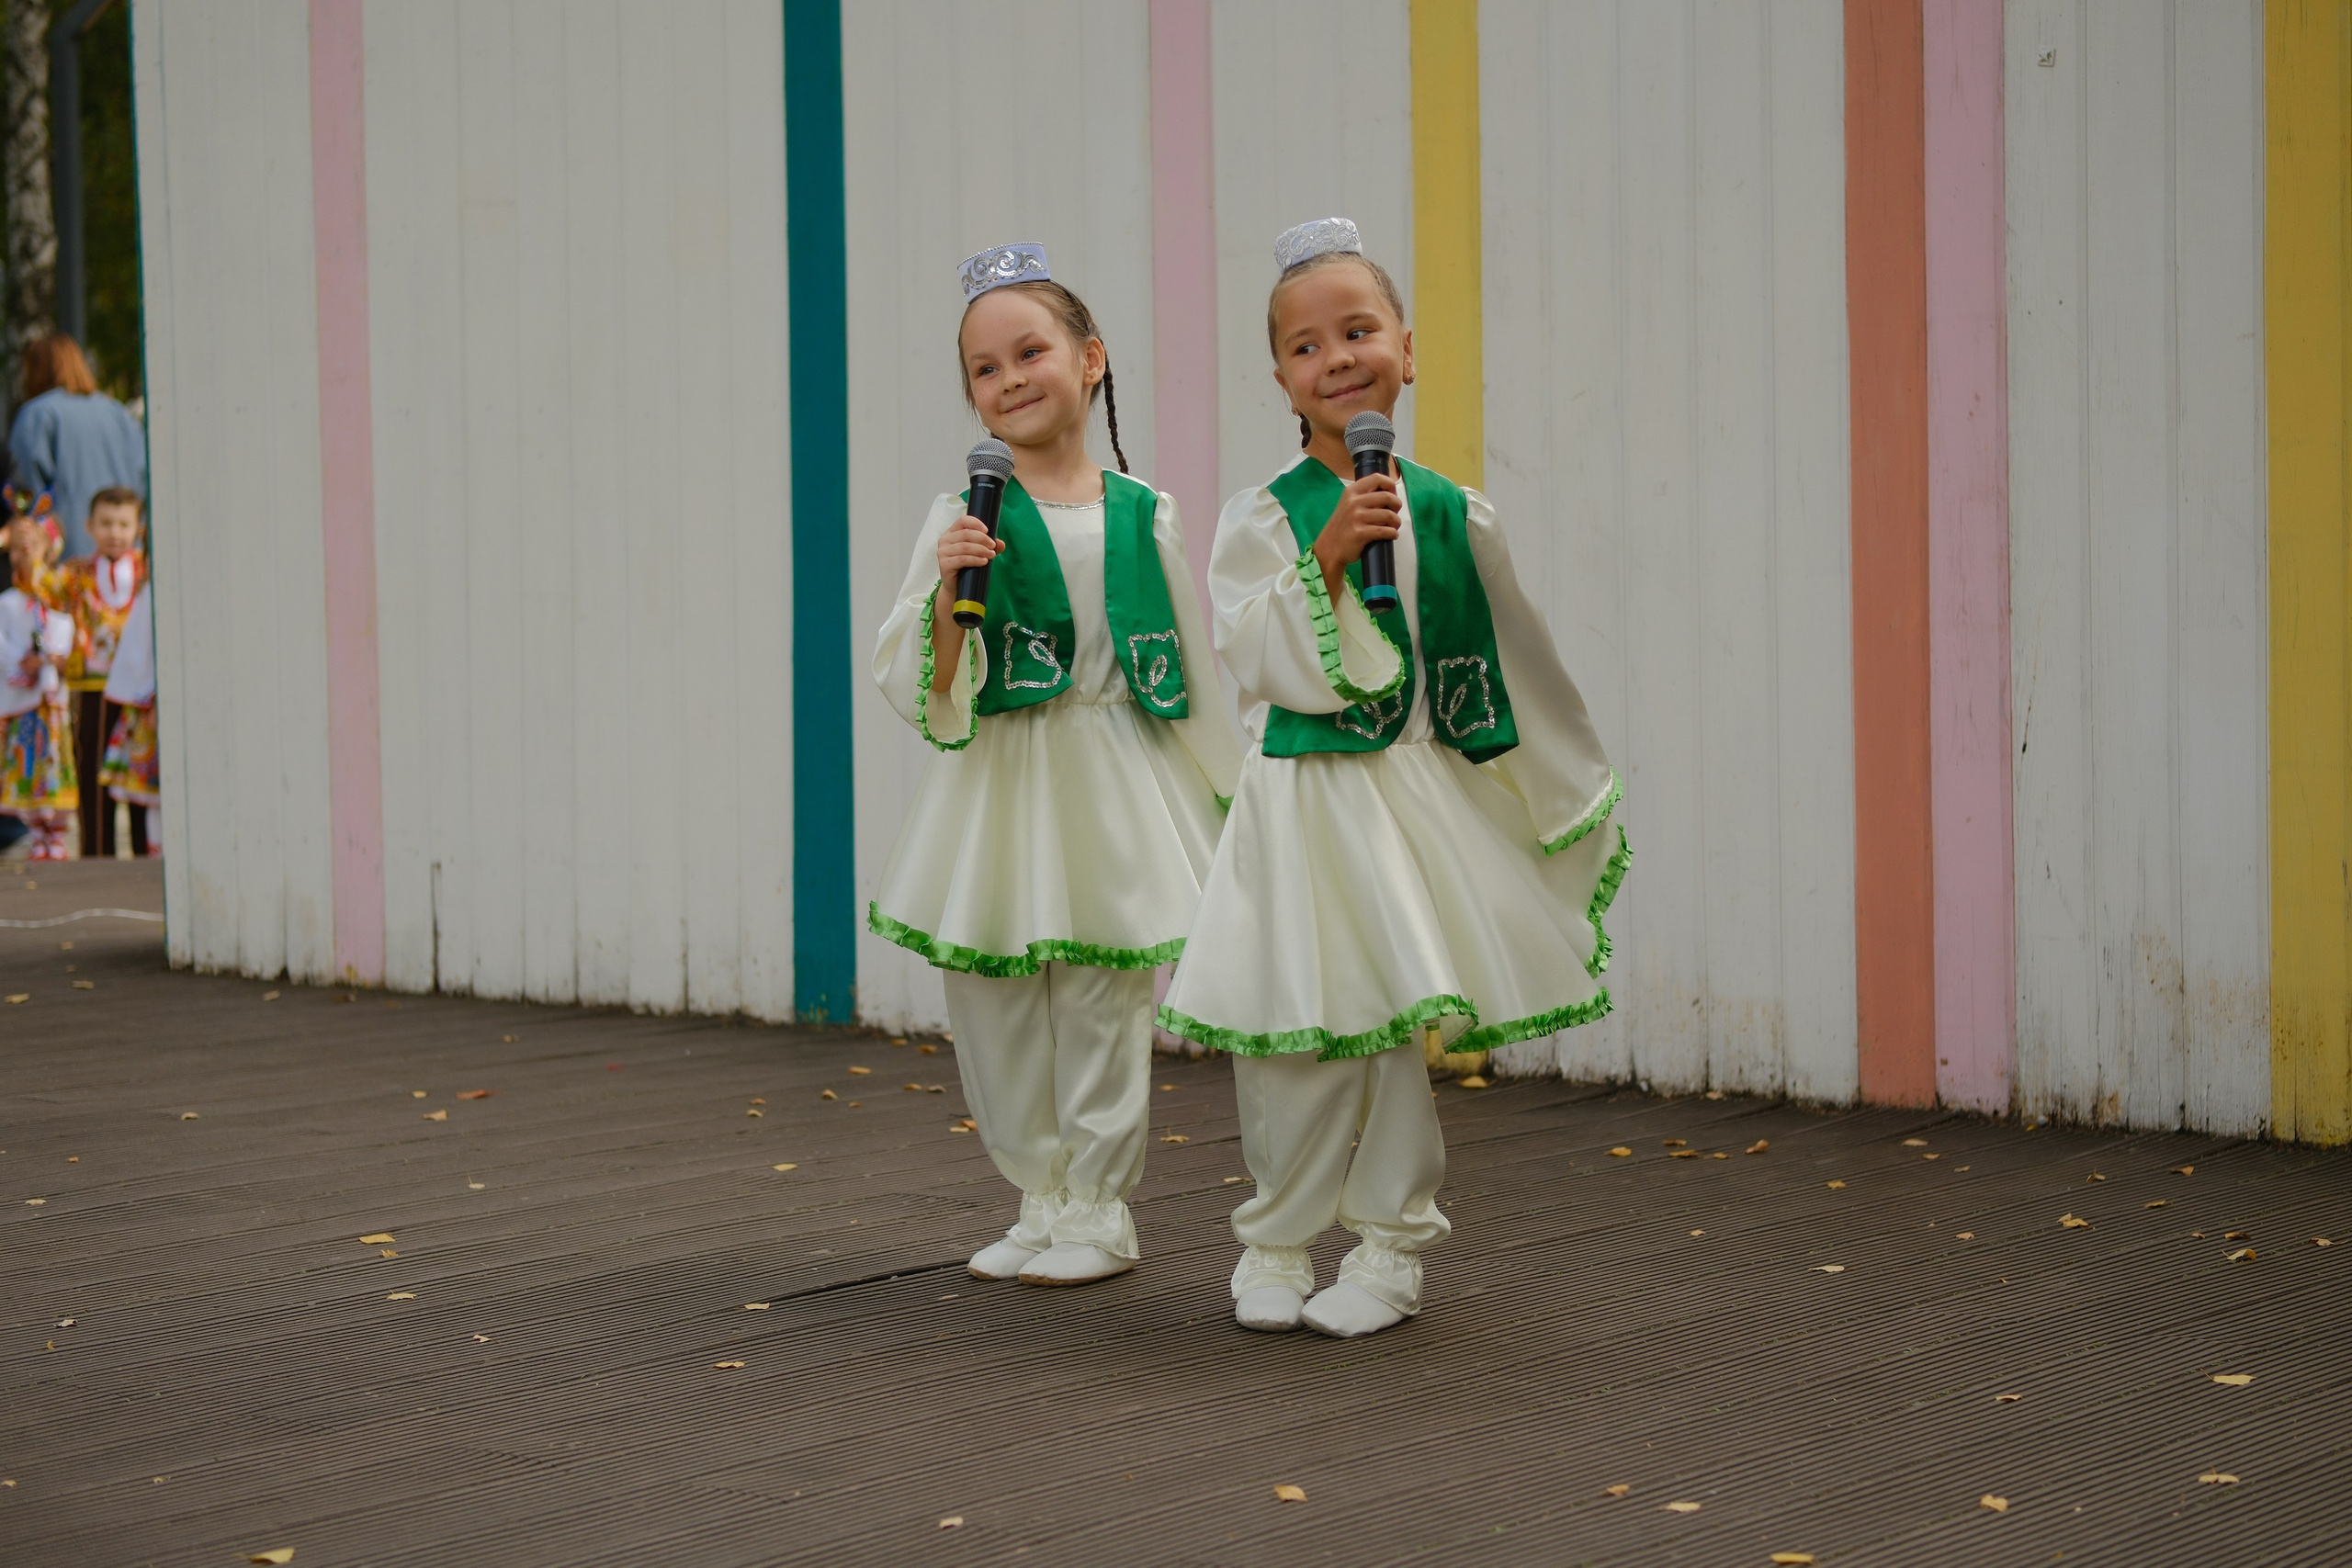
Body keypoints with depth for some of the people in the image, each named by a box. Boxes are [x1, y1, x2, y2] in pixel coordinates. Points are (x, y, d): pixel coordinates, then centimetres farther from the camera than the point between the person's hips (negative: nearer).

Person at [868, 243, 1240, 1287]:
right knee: (991, 1006, 7)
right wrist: (948, 593, -22)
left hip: (1112, 787, 0)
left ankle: (1099, 1211, 16)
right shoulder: (965, 518, -2)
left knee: (1104, 1005, 2)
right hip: (997, 787, 1)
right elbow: (911, 686, -6)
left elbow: (1196, 669, 9)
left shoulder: (1142, 515, 2)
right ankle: (1040, 1202, 23)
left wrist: (1226, 798, 10)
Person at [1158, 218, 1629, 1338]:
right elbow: (1265, 663, -12)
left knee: (1401, 1029, 3)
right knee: (1297, 1038, -1)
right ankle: (1278, 1242, 17)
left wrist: (1575, 802, 18)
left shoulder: (1452, 517, 5)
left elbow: (1523, 673, 13)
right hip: (1302, 810, -2)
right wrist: (1327, 555, -22)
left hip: (1420, 801, 2)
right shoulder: (1263, 519, -2)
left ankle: (1388, 1248, 16)